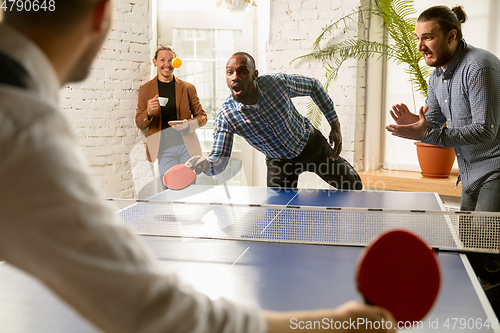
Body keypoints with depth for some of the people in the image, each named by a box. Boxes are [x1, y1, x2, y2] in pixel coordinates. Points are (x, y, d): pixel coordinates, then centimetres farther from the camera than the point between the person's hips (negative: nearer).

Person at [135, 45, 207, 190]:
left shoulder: (188, 88, 9)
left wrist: (188, 124, -9)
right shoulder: (145, 89, 9)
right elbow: (139, 123, 9)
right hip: (164, 149, 0)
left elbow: (202, 116, 12)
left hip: (187, 145, 1)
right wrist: (148, 112, -14)